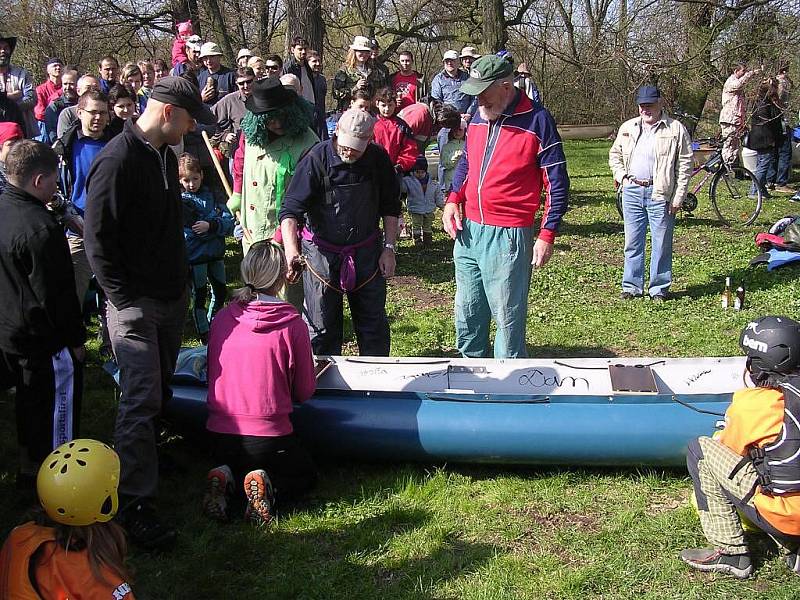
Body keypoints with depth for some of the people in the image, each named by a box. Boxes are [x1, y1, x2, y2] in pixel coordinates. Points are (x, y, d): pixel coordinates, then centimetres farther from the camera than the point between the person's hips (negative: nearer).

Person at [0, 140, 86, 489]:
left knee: (29, 401, 23)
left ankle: (28, 469, 38)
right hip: (46, 341, -9)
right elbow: (56, 295, -22)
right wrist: (75, 339, -11)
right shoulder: (40, 228, -26)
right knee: (57, 407, 6)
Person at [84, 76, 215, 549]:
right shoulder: (117, 161, -18)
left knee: (159, 391, 18)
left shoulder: (165, 156, 11)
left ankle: (145, 454, 37)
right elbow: (99, 239, -18)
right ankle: (137, 506, -3)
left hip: (171, 298, 9)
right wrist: (125, 299, -17)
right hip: (136, 304, -8)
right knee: (142, 399, -8)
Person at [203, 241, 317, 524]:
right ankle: (270, 490, -8)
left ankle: (225, 479, 1)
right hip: (269, 437, -4)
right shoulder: (293, 325, -10)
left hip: (220, 435, 4)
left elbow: (213, 377, 12)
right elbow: (305, 392, -1)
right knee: (305, 474, 25)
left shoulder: (222, 318, 0)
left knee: (234, 465, 36)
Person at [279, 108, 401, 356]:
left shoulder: (378, 158, -6)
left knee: (374, 325, 12)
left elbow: (390, 207, 6)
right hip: (323, 252, -3)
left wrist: (389, 248, 1)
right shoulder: (316, 159, -17)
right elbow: (290, 211, -21)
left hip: (367, 252, 3)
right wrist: (291, 250, -36)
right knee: (322, 327, 6)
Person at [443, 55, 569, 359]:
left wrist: (547, 235, -12)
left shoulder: (537, 120, -10)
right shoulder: (478, 116, 9)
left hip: (508, 235, -7)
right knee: (467, 311, 15)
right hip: (468, 229, 7)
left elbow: (557, 182, -7)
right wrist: (453, 199, 6)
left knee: (508, 317, -2)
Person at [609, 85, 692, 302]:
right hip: (632, 191, 4)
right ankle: (631, 286, 18)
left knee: (661, 244, 2)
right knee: (633, 242, 9)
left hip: (660, 194, -3)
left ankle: (659, 288, 13)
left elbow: (685, 165, -2)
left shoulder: (676, 129, -1)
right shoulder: (627, 128, 11)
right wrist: (621, 175, 6)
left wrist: (678, 197, -8)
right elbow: (615, 155, 24)